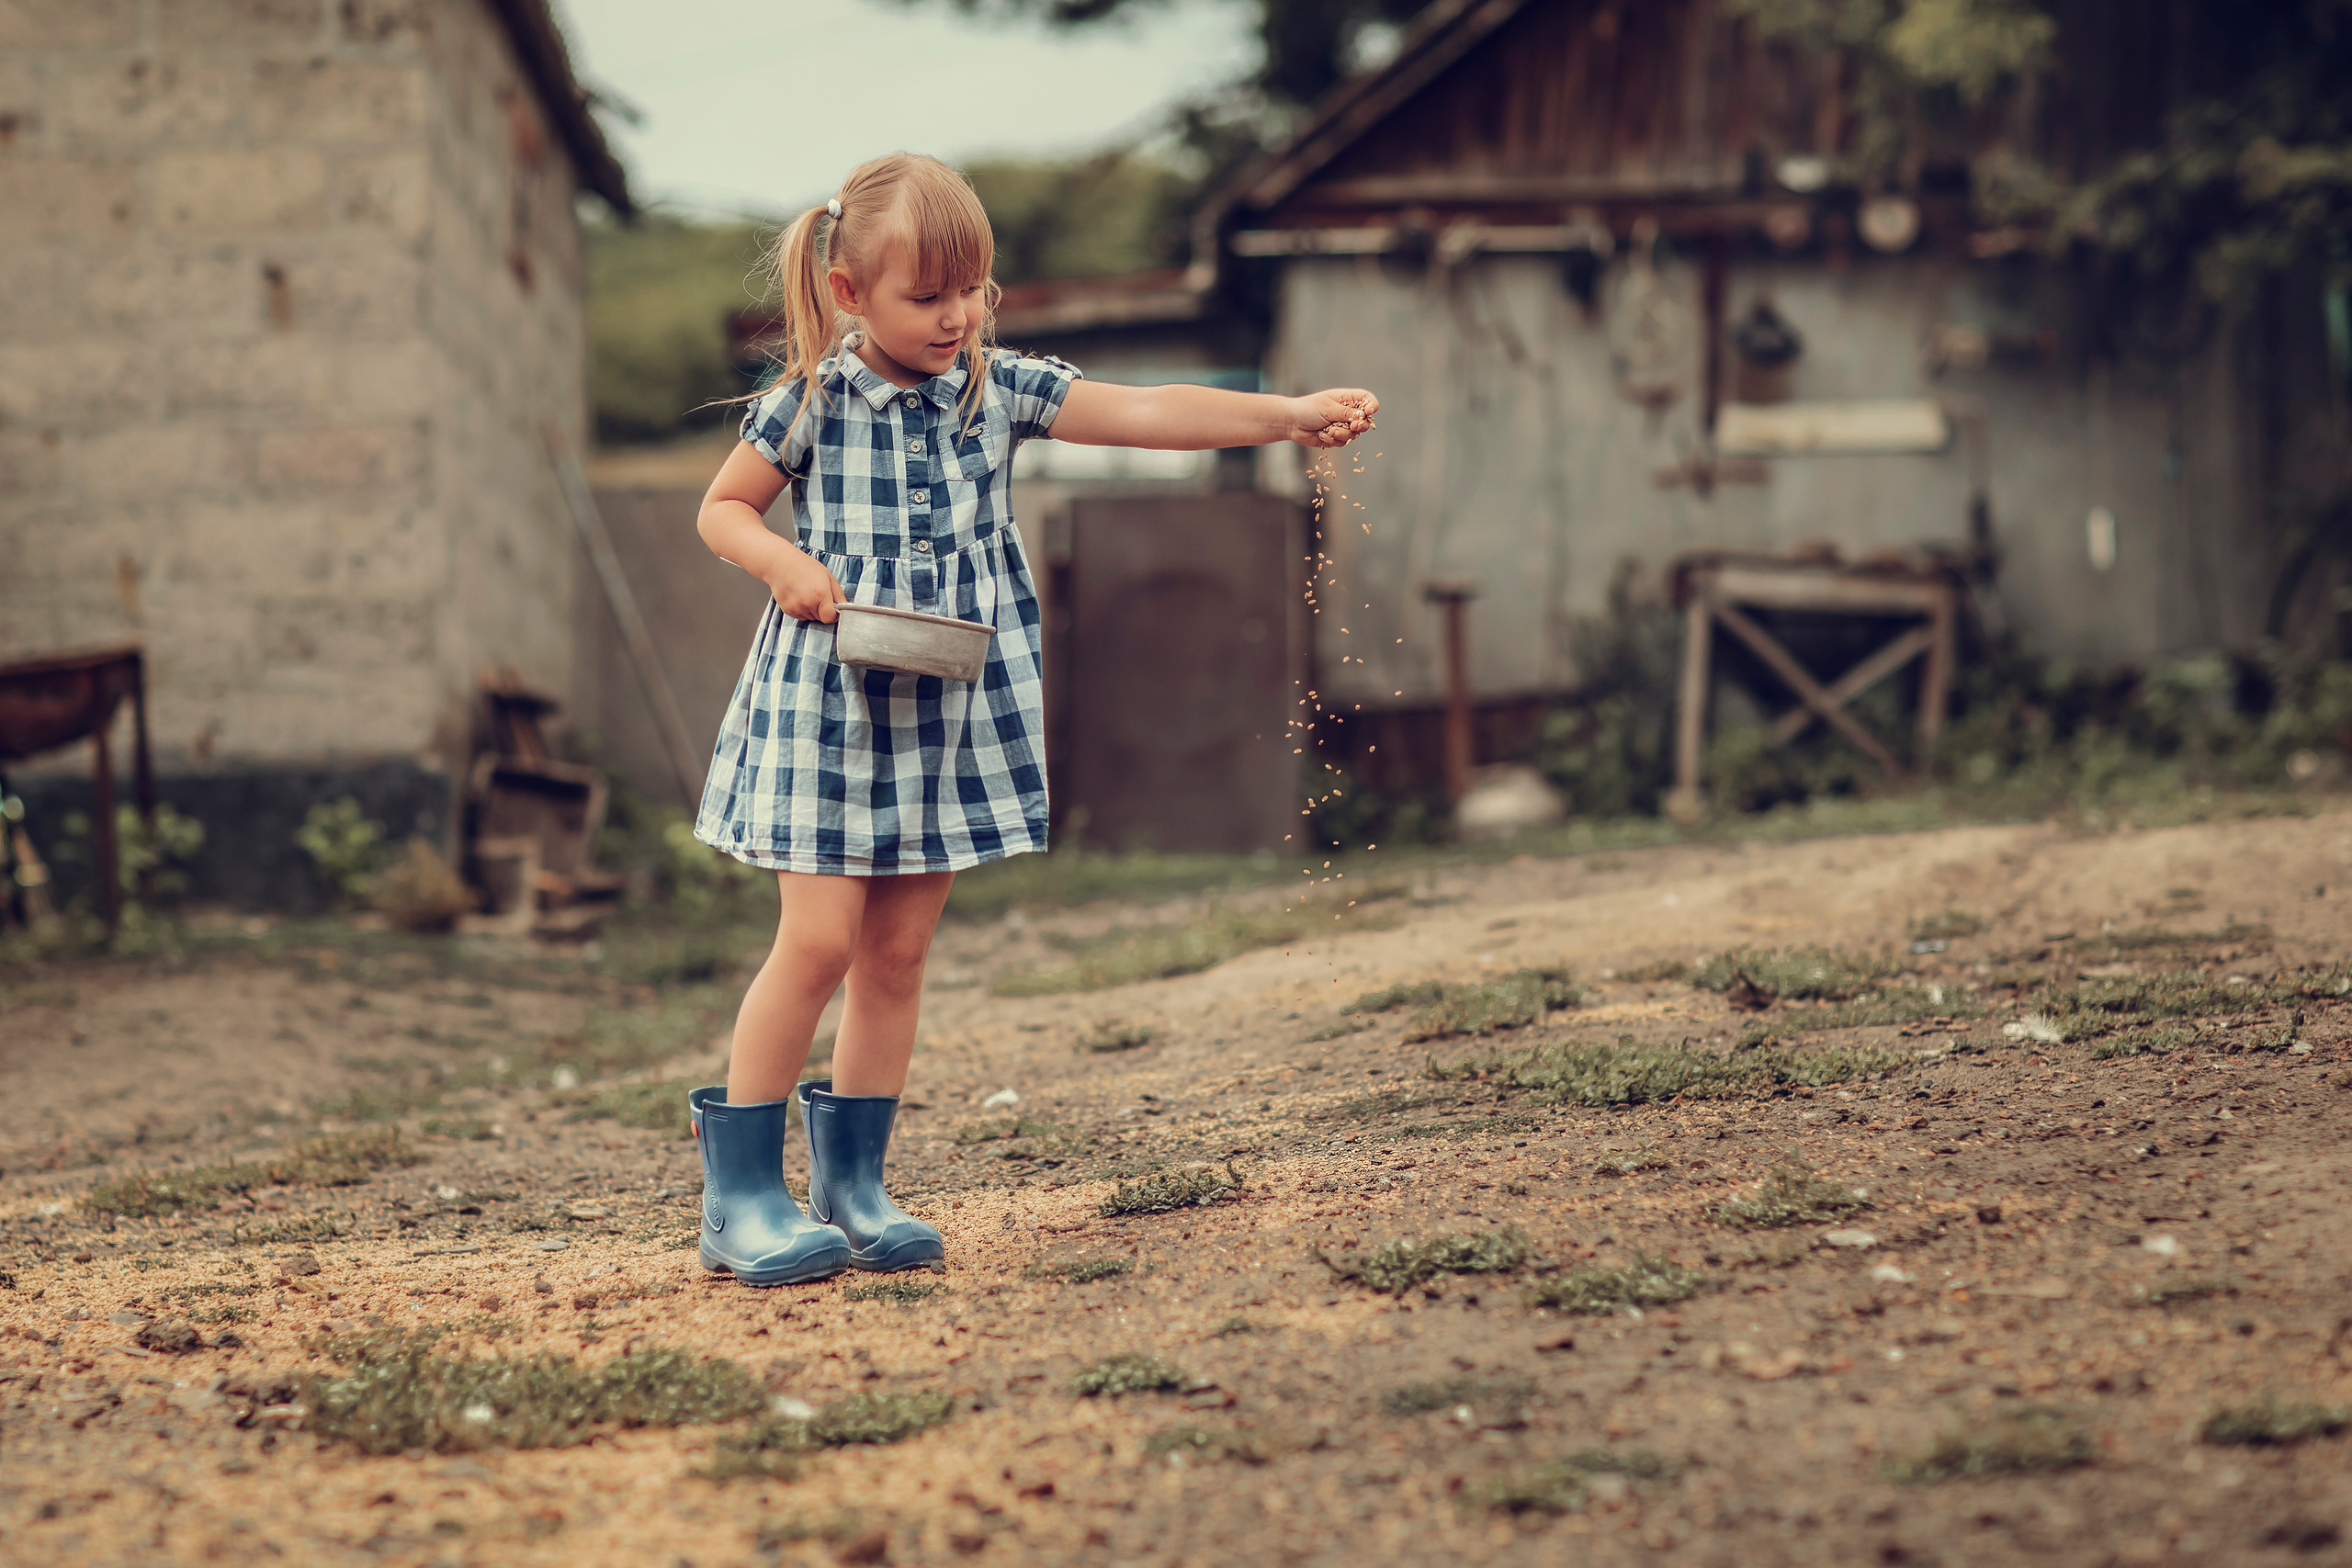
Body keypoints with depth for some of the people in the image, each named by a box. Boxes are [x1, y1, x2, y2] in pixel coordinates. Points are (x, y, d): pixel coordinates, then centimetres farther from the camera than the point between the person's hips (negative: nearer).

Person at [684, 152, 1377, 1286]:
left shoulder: (1002, 391, 2)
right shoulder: (811, 402, -6)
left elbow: (1144, 414, -7)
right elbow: (721, 508, 5)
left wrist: (1288, 416, -18)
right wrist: (787, 564, -15)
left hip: (950, 712, 4)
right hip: (830, 703, -4)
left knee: (899, 950, 8)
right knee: (820, 940, -8)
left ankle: (852, 1184, 19)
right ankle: (740, 1194, 2)